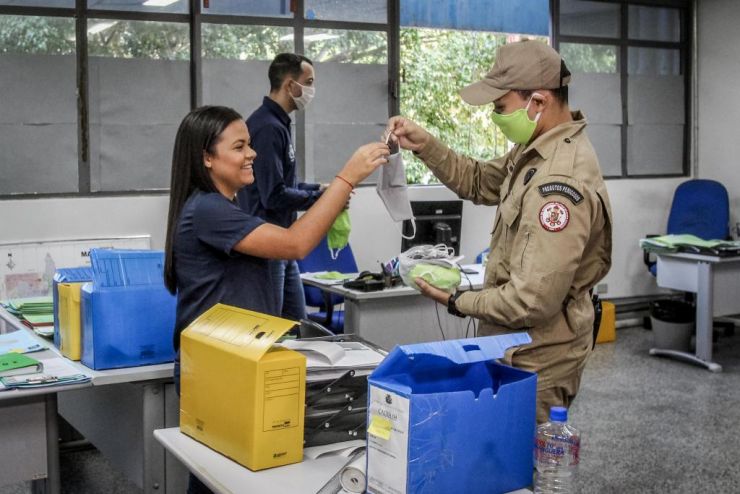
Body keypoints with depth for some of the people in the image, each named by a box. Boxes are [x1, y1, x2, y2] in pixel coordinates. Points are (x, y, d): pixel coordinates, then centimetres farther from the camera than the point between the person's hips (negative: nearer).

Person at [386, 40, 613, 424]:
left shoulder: (560, 183, -29)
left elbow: (533, 301, -30)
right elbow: (480, 183, 16)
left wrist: (459, 303, -14)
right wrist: (424, 146, 1)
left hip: (538, 360, -9)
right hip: (520, 345, 9)